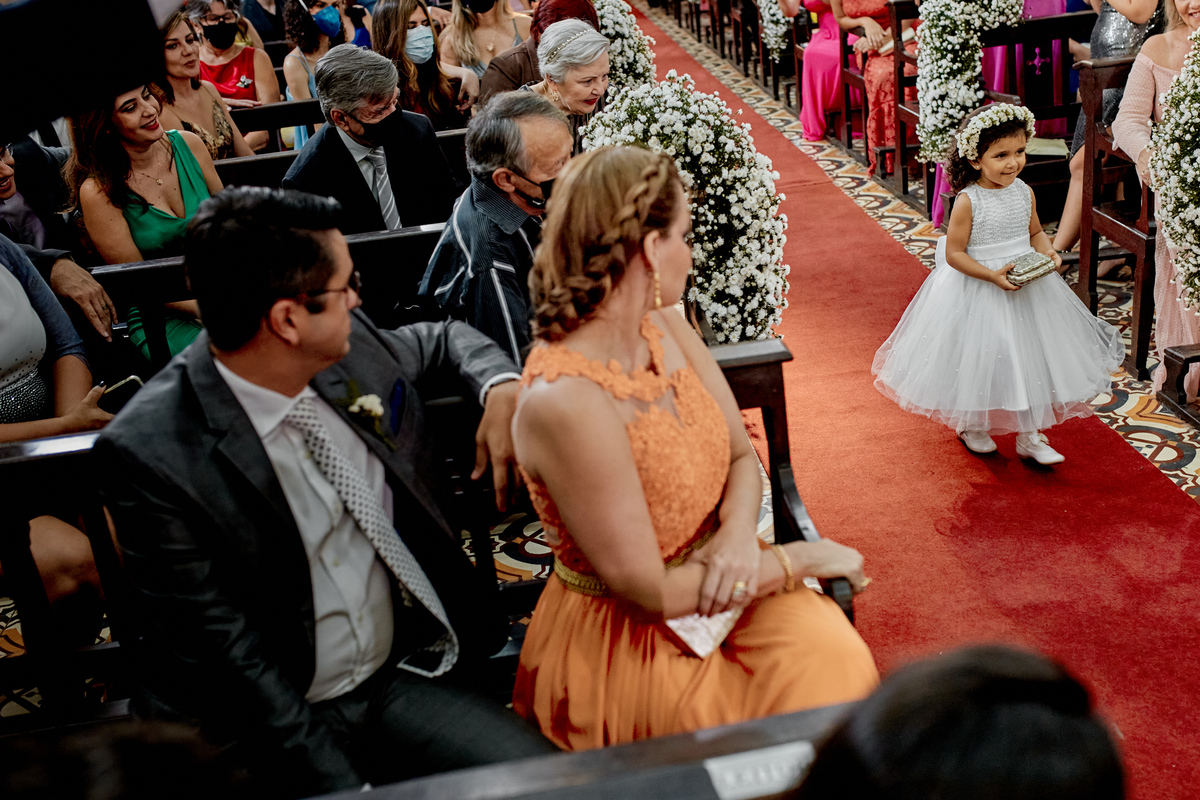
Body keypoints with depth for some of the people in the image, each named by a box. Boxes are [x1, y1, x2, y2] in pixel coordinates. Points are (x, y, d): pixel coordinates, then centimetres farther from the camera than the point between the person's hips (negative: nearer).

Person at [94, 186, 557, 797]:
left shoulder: (349, 347, -4)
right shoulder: (151, 453, -21)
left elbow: (442, 340, 19)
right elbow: (226, 656, -18)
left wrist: (501, 385, -3)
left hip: (402, 674, 5)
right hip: (275, 722, -4)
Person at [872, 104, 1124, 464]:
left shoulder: (1024, 192, -2)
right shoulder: (968, 201, -18)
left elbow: (1035, 232, 13)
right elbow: (954, 253, -16)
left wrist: (1048, 252, -8)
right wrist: (992, 275, -26)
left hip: (1025, 287, 5)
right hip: (977, 293, -5)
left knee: (1028, 357, 11)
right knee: (978, 360, 9)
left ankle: (1028, 436, 25)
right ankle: (971, 425, 35)